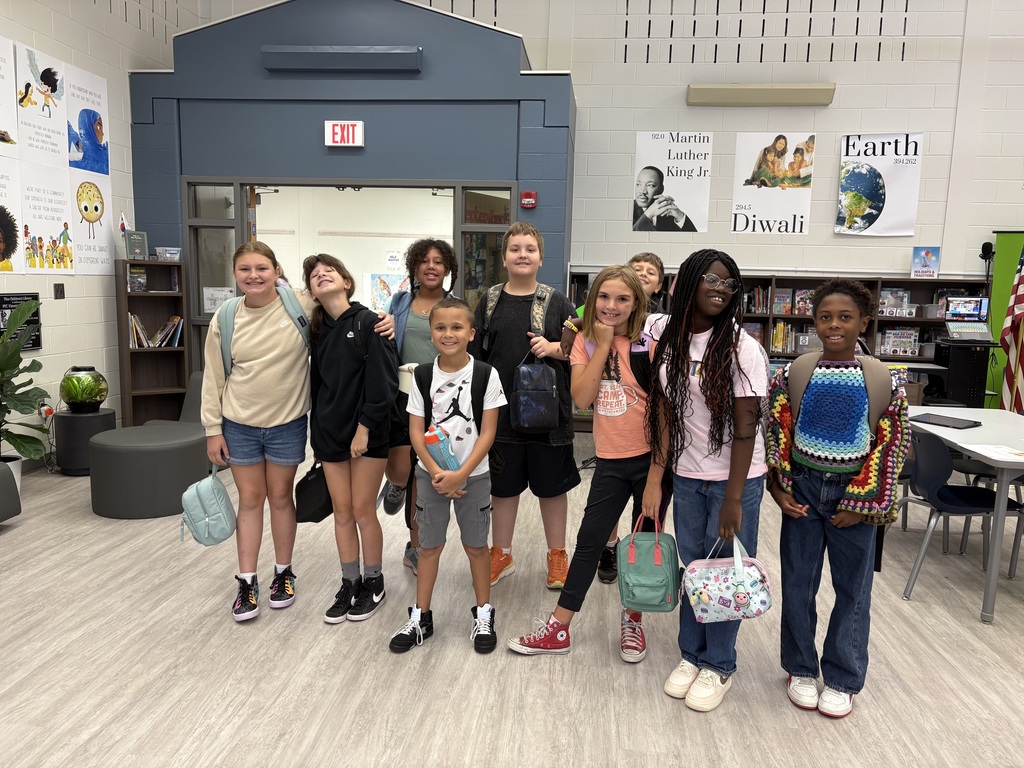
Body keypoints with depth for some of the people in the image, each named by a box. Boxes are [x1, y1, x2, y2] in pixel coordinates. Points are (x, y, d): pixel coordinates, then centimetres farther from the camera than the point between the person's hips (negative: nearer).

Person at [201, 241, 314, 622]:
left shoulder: (302, 306, -10)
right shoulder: (226, 318, -4)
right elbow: (213, 376, 1)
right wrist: (213, 429, 0)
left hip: (287, 423, -1)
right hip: (239, 424, 1)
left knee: (280, 497, 13)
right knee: (250, 499, 10)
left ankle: (283, 573, 30)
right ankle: (247, 582, 22)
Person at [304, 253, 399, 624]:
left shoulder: (369, 323, -9)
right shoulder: (318, 329, 7)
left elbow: (382, 382, -14)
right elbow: (317, 382, 11)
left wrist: (365, 427, -16)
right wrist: (318, 429, 7)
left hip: (368, 432, -5)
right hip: (330, 432, 5)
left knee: (362, 510, 2)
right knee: (342, 512, 10)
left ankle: (374, 583, 20)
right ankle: (350, 583, 24)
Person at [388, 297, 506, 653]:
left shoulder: (486, 375, -9)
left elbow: (487, 432, -10)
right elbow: (415, 431, -3)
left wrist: (460, 474, -16)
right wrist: (436, 473, -14)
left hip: (473, 475, -1)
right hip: (430, 474, 2)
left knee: (476, 545, 9)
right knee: (429, 545, 11)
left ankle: (483, 615, 27)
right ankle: (420, 618, 25)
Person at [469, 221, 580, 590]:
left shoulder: (556, 302, 1)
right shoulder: (489, 302, 5)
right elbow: (475, 356, 7)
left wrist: (553, 347, -17)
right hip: (500, 411, 2)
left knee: (551, 486, 10)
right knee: (502, 486, 13)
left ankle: (557, 555, 28)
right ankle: (501, 554, 31)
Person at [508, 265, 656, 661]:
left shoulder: (649, 344, -8)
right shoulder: (586, 342, 2)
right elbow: (581, 398, -11)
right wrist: (603, 345, -15)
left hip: (650, 457, -2)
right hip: (611, 460, 3)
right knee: (589, 541, 8)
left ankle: (633, 619, 32)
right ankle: (558, 629, 19)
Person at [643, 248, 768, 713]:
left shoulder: (741, 348, -13)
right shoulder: (668, 340, 0)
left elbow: (745, 428, -14)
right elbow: (665, 413, 2)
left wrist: (733, 500, -15)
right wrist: (655, 479, -2)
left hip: (734, 478, -3)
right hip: (687, 475, 4)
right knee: (692, 566, 12)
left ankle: (719, 666, 25)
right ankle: (691, 655, 31)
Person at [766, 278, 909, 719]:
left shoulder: (882, 381, -7)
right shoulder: (794, 374, -4)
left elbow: (891, 446, -6)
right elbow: (776, 433, 0)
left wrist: (863, 503, -10)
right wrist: (778, 488, -6)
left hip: (855, 496, -1)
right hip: (802, 489, 1)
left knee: (853, 588, 10)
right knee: (798, 583, 10)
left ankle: (843, 679, 28)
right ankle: (801, 669, 29)